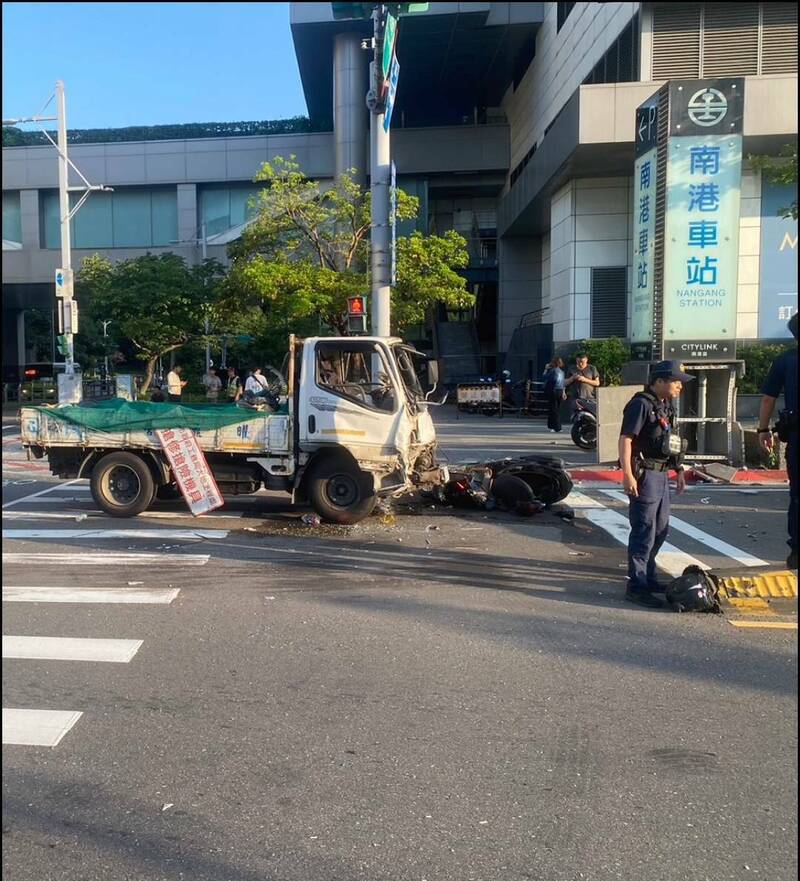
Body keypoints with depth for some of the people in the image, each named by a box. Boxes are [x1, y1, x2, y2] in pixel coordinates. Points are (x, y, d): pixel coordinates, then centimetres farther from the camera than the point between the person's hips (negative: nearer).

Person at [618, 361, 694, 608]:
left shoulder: (666, 406, 14)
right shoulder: (641, 404, -15)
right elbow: (625, 439, -21)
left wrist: (679, 470, 22)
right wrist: (627, 475, -27)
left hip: (662, 474, 10)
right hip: (645, 474, -10)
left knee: (660, 529, 19)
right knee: (644, 531, -6)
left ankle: (647, 576, 33)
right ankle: (636, 586, 1)